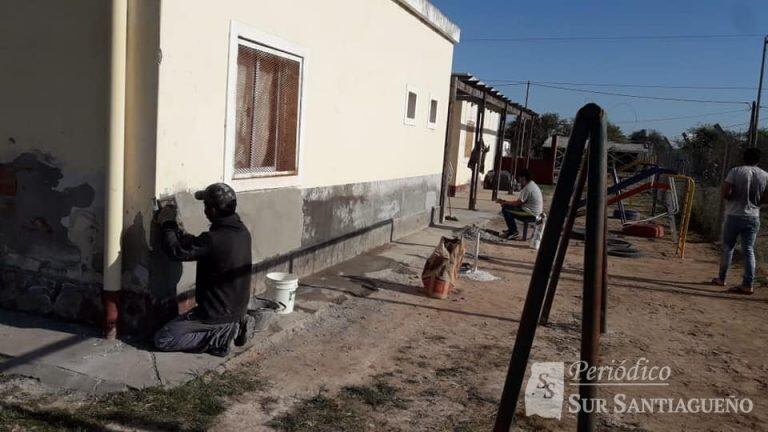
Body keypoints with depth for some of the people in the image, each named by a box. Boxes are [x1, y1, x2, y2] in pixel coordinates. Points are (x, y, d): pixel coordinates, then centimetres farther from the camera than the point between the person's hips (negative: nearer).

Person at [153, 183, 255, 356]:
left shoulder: (214, 240, -29)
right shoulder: (242, 231, -1)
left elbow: (176, 250, -18)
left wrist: (168, 225, -3)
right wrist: (174, 226, 7)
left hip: (218, 313, -8)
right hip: (238, 308, 8)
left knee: (162, 339, 2)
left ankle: (219, 337, -6)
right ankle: (234, 327, 12)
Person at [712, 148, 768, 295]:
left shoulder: (735, 171, -9)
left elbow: (724, 193, -15)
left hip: (734, 216, -2)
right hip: (753, 218, 2)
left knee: (727, 248, 10)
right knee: (749, 250, 5)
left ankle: (721, 279, 19)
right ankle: (748, 284, 3)